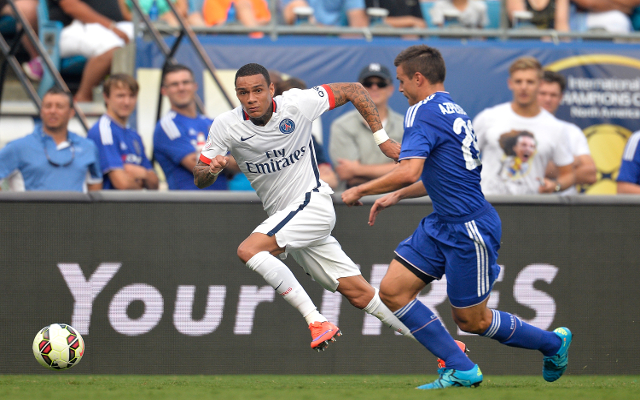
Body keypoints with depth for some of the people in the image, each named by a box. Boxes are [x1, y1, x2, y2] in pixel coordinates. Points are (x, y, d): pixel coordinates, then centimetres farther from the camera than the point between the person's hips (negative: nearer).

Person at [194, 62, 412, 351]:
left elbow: (353, 91, -1)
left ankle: (316, 321, -27)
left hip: (313, 204, -5)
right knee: (361, 295, 3)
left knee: (249, 250, -27)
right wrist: (211, 169, -26)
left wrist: (381, 138, -2)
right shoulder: (225, 126, -5)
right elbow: (199, 179, -3)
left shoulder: (298, 103, -13)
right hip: (283, 216, 5)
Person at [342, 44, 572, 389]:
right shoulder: (452, 111, 14)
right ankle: (461, 370, 2)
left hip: (469, 229, -10)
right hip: (442, 225, 10)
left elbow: (409, 172, -29)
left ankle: (553, 342, 22)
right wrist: (395, 196, 21)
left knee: (471, 321, 3)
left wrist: (360, 190, -15)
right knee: (392, 291, 0)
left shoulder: (423, 113, -16)